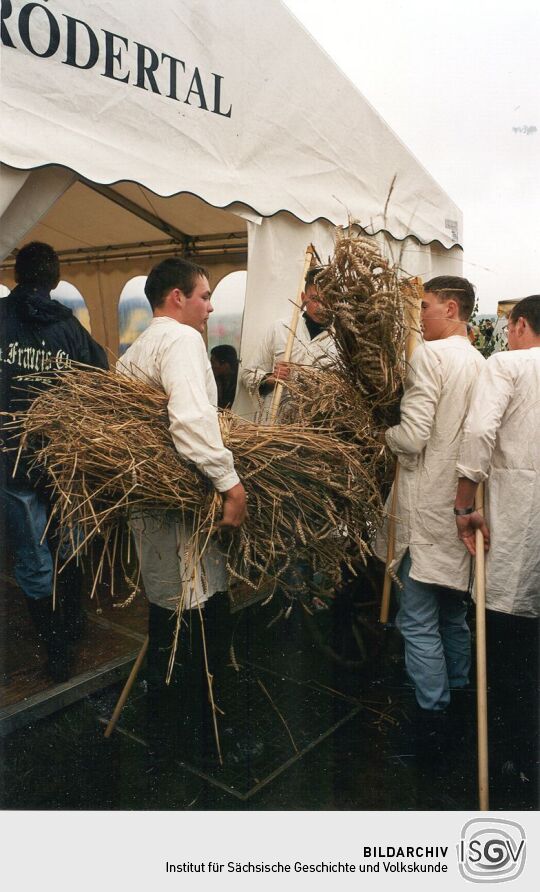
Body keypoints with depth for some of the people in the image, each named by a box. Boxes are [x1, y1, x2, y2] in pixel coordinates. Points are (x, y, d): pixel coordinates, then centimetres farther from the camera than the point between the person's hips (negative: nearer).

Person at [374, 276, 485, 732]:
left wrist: (384, 434, 0)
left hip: (427, 510, -8)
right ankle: (460, 698, 33)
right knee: (454, 615, 20)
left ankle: (432, 713, 11)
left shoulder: (430, 354, -13)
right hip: (464, 506, 8)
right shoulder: (480, 362, 9)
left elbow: (412, 437, -19)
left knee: (419, 621, 2)